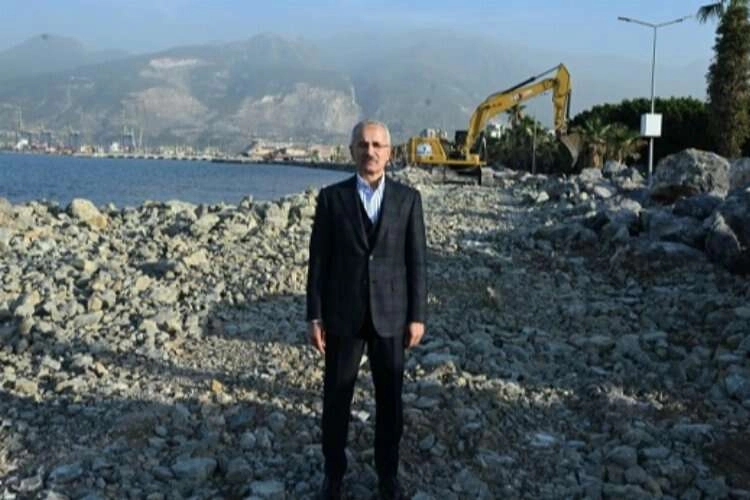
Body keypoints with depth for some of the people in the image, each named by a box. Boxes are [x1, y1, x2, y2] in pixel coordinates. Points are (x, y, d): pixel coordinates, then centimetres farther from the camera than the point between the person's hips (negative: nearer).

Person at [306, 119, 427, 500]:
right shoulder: (332, 197, -2)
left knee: (389, 398, 11)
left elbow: (416, 261, 1)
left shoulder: (408, 198, 0)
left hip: (390, 314, 1)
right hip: (343, 314, 0)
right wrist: (314, 316, -4)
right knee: (336, 398, 9)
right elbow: (318, 260, -1)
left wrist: (417, 316, -2)